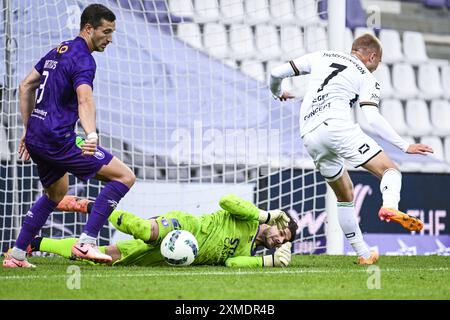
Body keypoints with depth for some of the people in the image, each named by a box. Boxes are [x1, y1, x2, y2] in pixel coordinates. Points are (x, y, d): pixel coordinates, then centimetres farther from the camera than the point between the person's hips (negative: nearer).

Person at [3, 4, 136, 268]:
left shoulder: (59, 51, 16)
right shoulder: (83, 60, -13)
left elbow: (25, 87, 24)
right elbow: (84, 100, -32)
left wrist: (29, 129, 26)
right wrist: (92, 135, -47)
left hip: (36, 138, 9)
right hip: (59, 140, -9)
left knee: (56, 193, 31)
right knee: (125, 177, -9)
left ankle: (16, 255, 29)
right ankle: (86, 242, -17)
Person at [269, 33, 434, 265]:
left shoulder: (322, 57, 25)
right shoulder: (367, 78, 13)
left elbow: (276, 73, 23)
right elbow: (372, 118, -3)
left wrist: (278, 94, 46)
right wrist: (405, 146, -2)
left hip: (309, 137, 5)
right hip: (336, 125, -5)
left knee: (344, 195, 20)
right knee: (390, 170, -4)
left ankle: (363, 253, 19)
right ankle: (390, 207, -38)